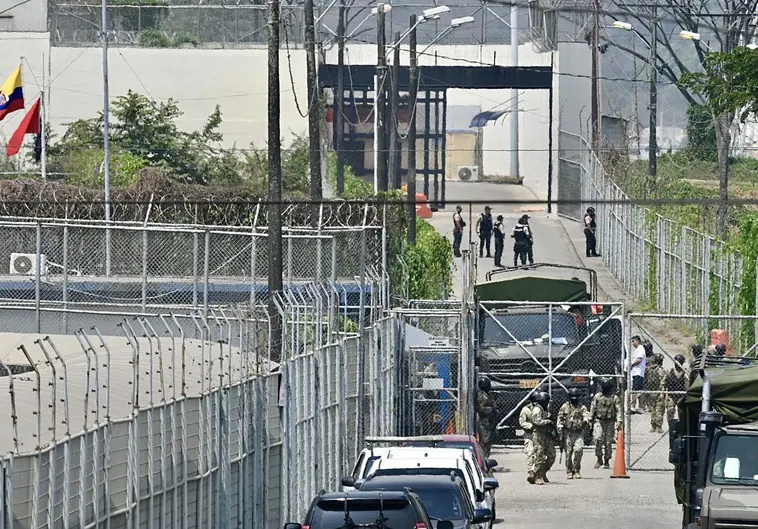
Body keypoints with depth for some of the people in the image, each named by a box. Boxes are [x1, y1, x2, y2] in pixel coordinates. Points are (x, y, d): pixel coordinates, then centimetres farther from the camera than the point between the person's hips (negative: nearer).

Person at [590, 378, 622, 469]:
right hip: (599, 421, 0)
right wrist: (590, 420, 3)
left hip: (610, 422, 0)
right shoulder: (597, 397, 6)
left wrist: (619, 421, -16)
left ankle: (607, 462, 10)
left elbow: (618, 410, -4)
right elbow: (592, 408, 9)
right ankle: (599, 459, -4)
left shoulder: (614, 398, 1)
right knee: (598, 439, -15)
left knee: (608, 442, 0)